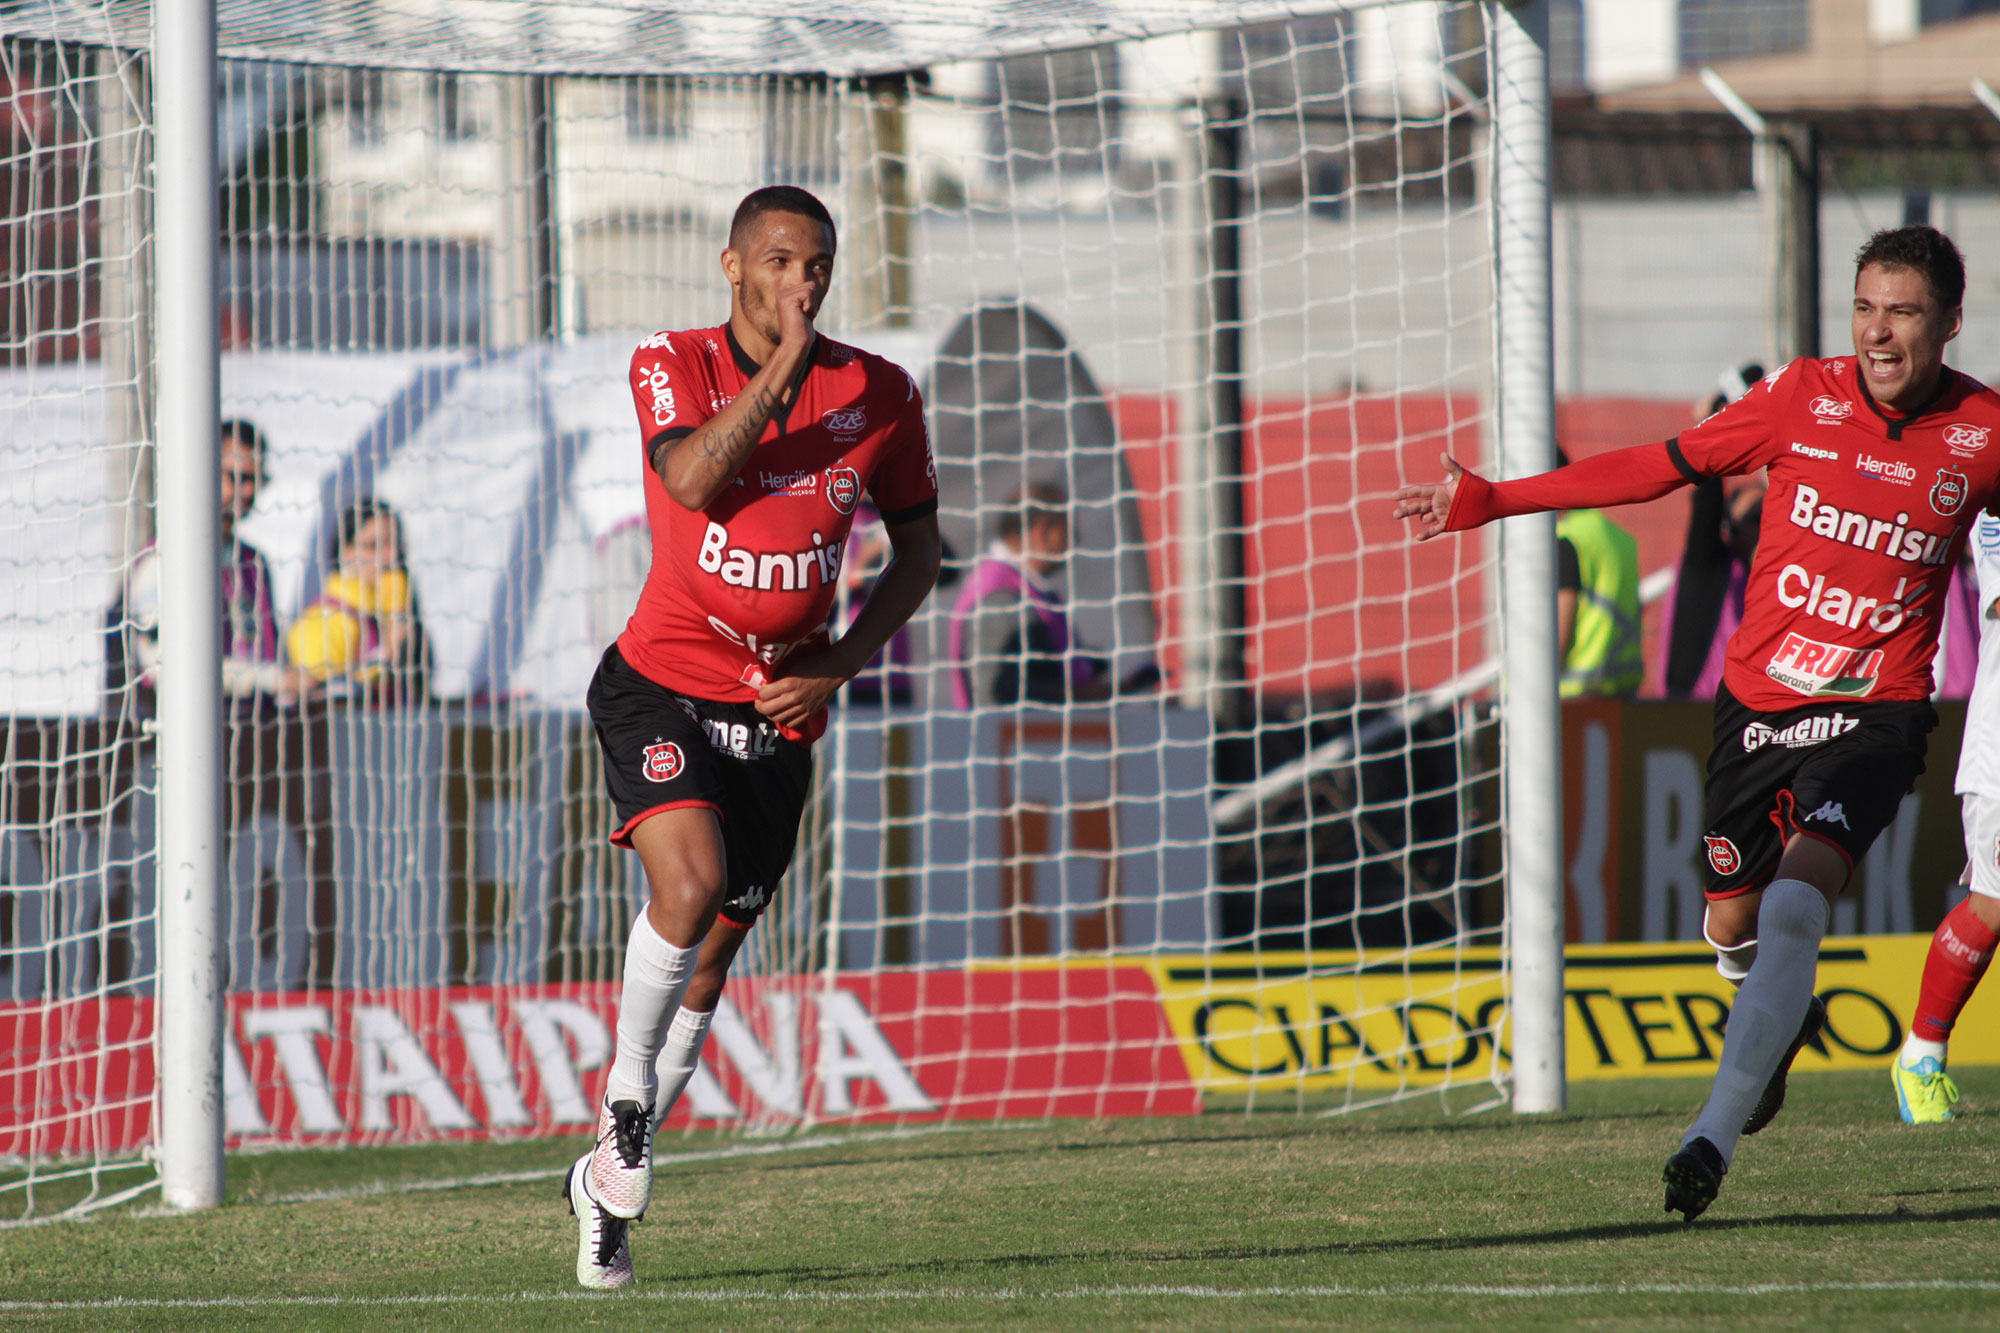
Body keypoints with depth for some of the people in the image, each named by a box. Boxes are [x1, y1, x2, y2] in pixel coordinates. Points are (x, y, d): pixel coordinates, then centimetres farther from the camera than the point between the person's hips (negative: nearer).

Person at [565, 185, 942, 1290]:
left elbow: (918, 548, 11)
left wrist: (841, 663, -2)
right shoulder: (674, 365, -7)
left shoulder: (881, 395, 1)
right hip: (663, 687, -3)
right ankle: (626, 1091, -4)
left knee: (711, 955, 7)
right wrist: (784, 364, -27)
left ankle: (609, 1176, 24)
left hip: (782, 712, 3)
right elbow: (693, 480, -26)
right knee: (690, 880, -28)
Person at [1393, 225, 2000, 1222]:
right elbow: (1658, 467, 6)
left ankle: (1716, 1136, -25)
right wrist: (1494, 501, 5)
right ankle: (1782, 1022, 48)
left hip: (1874, 717, -3)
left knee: (1797, 899, -25)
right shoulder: (1806, 396, -2)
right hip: (1757, 698, 3)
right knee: (1733, 927, 11)